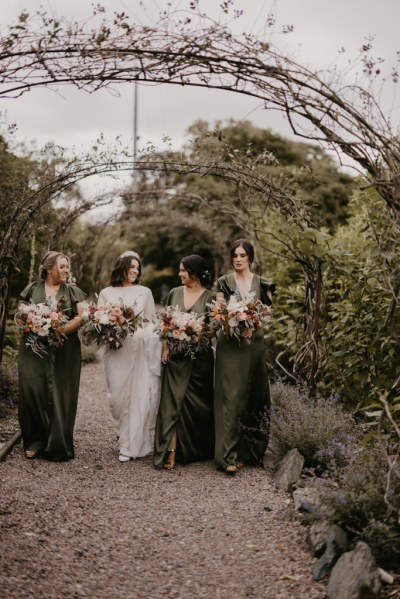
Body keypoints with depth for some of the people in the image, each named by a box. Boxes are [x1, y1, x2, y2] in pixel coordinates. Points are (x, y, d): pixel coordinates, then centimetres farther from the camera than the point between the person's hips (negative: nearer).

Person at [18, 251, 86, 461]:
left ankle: (58, 446, 6)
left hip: (64, 351, 0)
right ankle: (35, 442, 7)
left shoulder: (73, 292, 9)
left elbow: (82, 316, -3)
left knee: (60, 395, -2)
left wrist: (60, 330, -16)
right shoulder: (32, 289, 10)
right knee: (32, 392, -5)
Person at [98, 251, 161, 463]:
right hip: (116, 349, 0)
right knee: (118, 395, -3)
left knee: (138, 396, -6)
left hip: (140, 350, 0)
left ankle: (131, 445, 2)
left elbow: (152, 321, 13)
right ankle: (125, 435, 19)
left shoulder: (144, 292, 13)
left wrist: (145, 333, -4)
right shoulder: (106, 293, 11)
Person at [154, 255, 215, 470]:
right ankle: (170, 453, -6)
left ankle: (199, 450, 26)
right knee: (171, 402, -5)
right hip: (175, 356, 2)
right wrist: (164, 348, 0)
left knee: (197, 404, 7)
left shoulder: (209, 297, -2)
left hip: (199, 358, -2)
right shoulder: (175, 293, 7)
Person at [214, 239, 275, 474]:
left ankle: (248, 449, 20)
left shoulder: (262, 284, 7)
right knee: (230, 396, -9)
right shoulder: (224, 282, 5)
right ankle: (229, 455, -10)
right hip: (229, 344, -2)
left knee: (253, 395, 6)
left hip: (254, 343, 2)